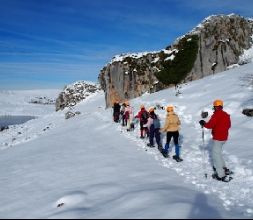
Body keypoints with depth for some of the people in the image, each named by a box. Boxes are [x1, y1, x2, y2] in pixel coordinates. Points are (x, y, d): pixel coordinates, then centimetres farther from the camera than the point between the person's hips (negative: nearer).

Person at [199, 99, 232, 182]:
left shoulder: (216, 115, -17)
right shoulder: (226, 115, 8)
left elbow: (209, 125, -21)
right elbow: (228, 125, 17)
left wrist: (203, 123, -4)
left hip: (217, 138, -9)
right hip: (224, 137, 9)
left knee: (216, 155, -2)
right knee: (218, 152, 25)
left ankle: (221, 175, -3)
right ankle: (224, 169, 28)